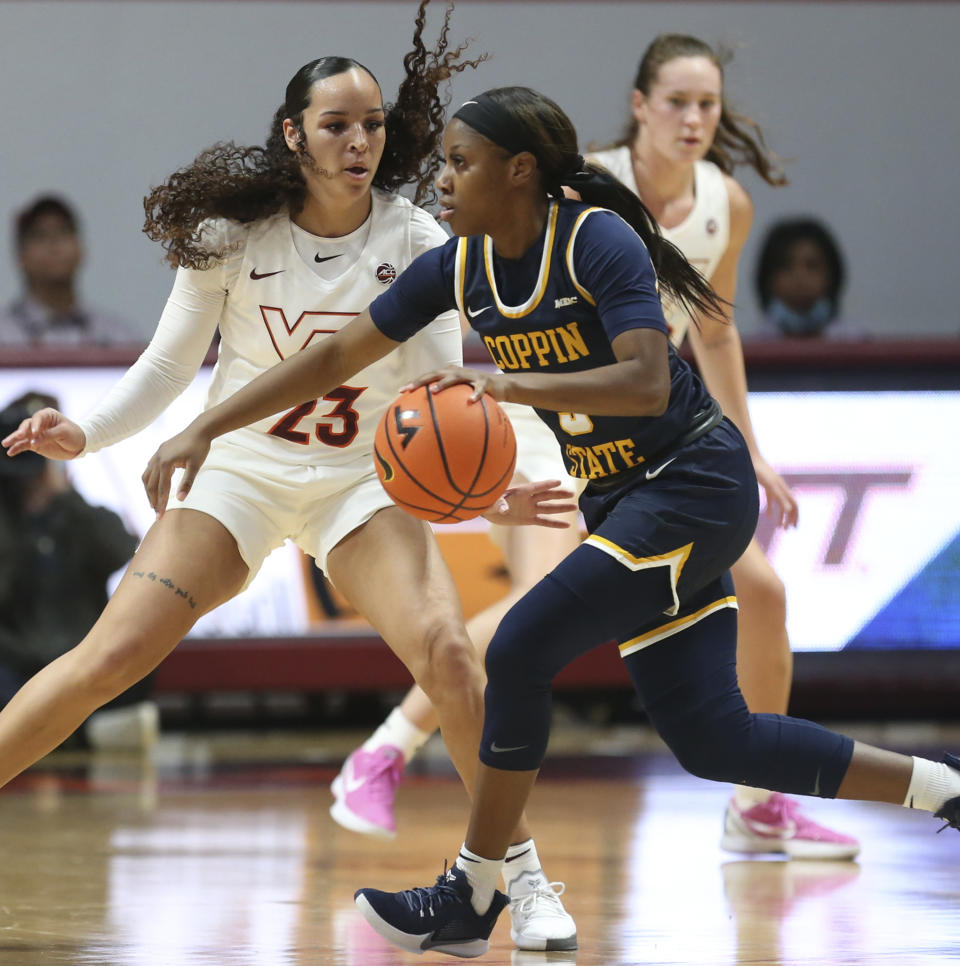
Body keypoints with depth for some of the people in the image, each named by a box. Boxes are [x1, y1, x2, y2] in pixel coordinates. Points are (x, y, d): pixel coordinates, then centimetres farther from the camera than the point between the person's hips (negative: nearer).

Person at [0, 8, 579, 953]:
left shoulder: (417, 244, -9)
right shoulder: (232, 233, -9)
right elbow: (168, 365, -1)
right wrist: (83, 433, -18)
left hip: (362, 479, 0)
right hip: (238, 472, 0)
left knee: (445, 656, -23)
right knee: (108, 656, -14)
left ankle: (521, 876, -8)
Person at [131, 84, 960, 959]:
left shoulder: (599, 242, -20)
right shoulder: (458, 269, 0)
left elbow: (648, 384, -32)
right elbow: (336, 357, 4)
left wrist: (512, 384, -42)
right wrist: (204, 431, -1)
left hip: (695, 486, -8)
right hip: (619, 500, 8)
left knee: (521, 652, -17)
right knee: (712, 742, 5)